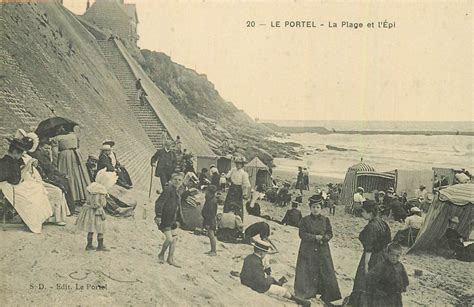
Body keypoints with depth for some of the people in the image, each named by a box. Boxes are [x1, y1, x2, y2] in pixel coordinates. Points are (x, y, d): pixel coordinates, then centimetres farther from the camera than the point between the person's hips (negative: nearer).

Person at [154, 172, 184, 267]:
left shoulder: (178, 192, 12)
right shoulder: (168, 189, -15)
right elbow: (159, 202, -21)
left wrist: (178, 220, 22)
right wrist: (158, 215, -27)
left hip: (172, 220, 9)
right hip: (164, 219, -9)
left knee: (175, 238, 13)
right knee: (170, 239, -10)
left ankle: (171, 259, 25)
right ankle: (161, 255, 16)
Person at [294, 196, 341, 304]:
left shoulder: (325, 220, 7)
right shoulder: (305, 220, 0)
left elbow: (329, 234, 6)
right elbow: (302, 234, -7)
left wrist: (323, 238, -15)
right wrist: (315, 237, -16)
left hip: (322, 250, 2)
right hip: (308, 251, -2)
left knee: (326, 271, 0)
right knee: (308, 273, -2)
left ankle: (327, 297, 9)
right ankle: (306, 294, 11)